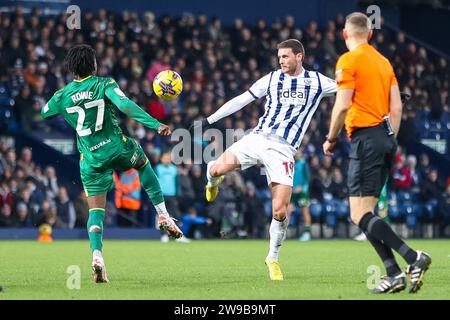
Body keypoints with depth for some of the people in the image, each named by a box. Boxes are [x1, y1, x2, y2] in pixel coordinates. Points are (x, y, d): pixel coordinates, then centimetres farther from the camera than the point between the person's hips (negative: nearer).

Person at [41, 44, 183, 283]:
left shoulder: (62, 96, -1)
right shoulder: (104, 85, -9)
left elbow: (43, 114, 18)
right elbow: (126, 106, -23)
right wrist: (156, 125, -26)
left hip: (91, 160, 1)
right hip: (117, 148, -1)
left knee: (95, 210, 6)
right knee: (143, 164, 32)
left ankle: (96, 255, -17)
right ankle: (163, 216, 23)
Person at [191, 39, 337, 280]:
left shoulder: (317, 81, 5)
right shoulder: (272, 79, 9)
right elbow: (242, 100, 13)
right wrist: (209, 120, 12)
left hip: (283, 149, -1)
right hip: (258, 138, 2)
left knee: (280, 211, -12)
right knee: (216, 169, -22)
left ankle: (273, 258, 12)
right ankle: (213, 182, 18)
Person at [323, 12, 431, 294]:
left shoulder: (349, 60, -6)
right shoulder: (384, 62, 17)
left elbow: (343, 105, -14)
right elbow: (397, 106, 15)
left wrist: (331, 138, -2)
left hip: (365, 138, -8)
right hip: (386, 138, 8)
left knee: (359, 215, -10)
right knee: (365, 213, 11)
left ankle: (413, 257, -22)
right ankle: (394, 273, 2)